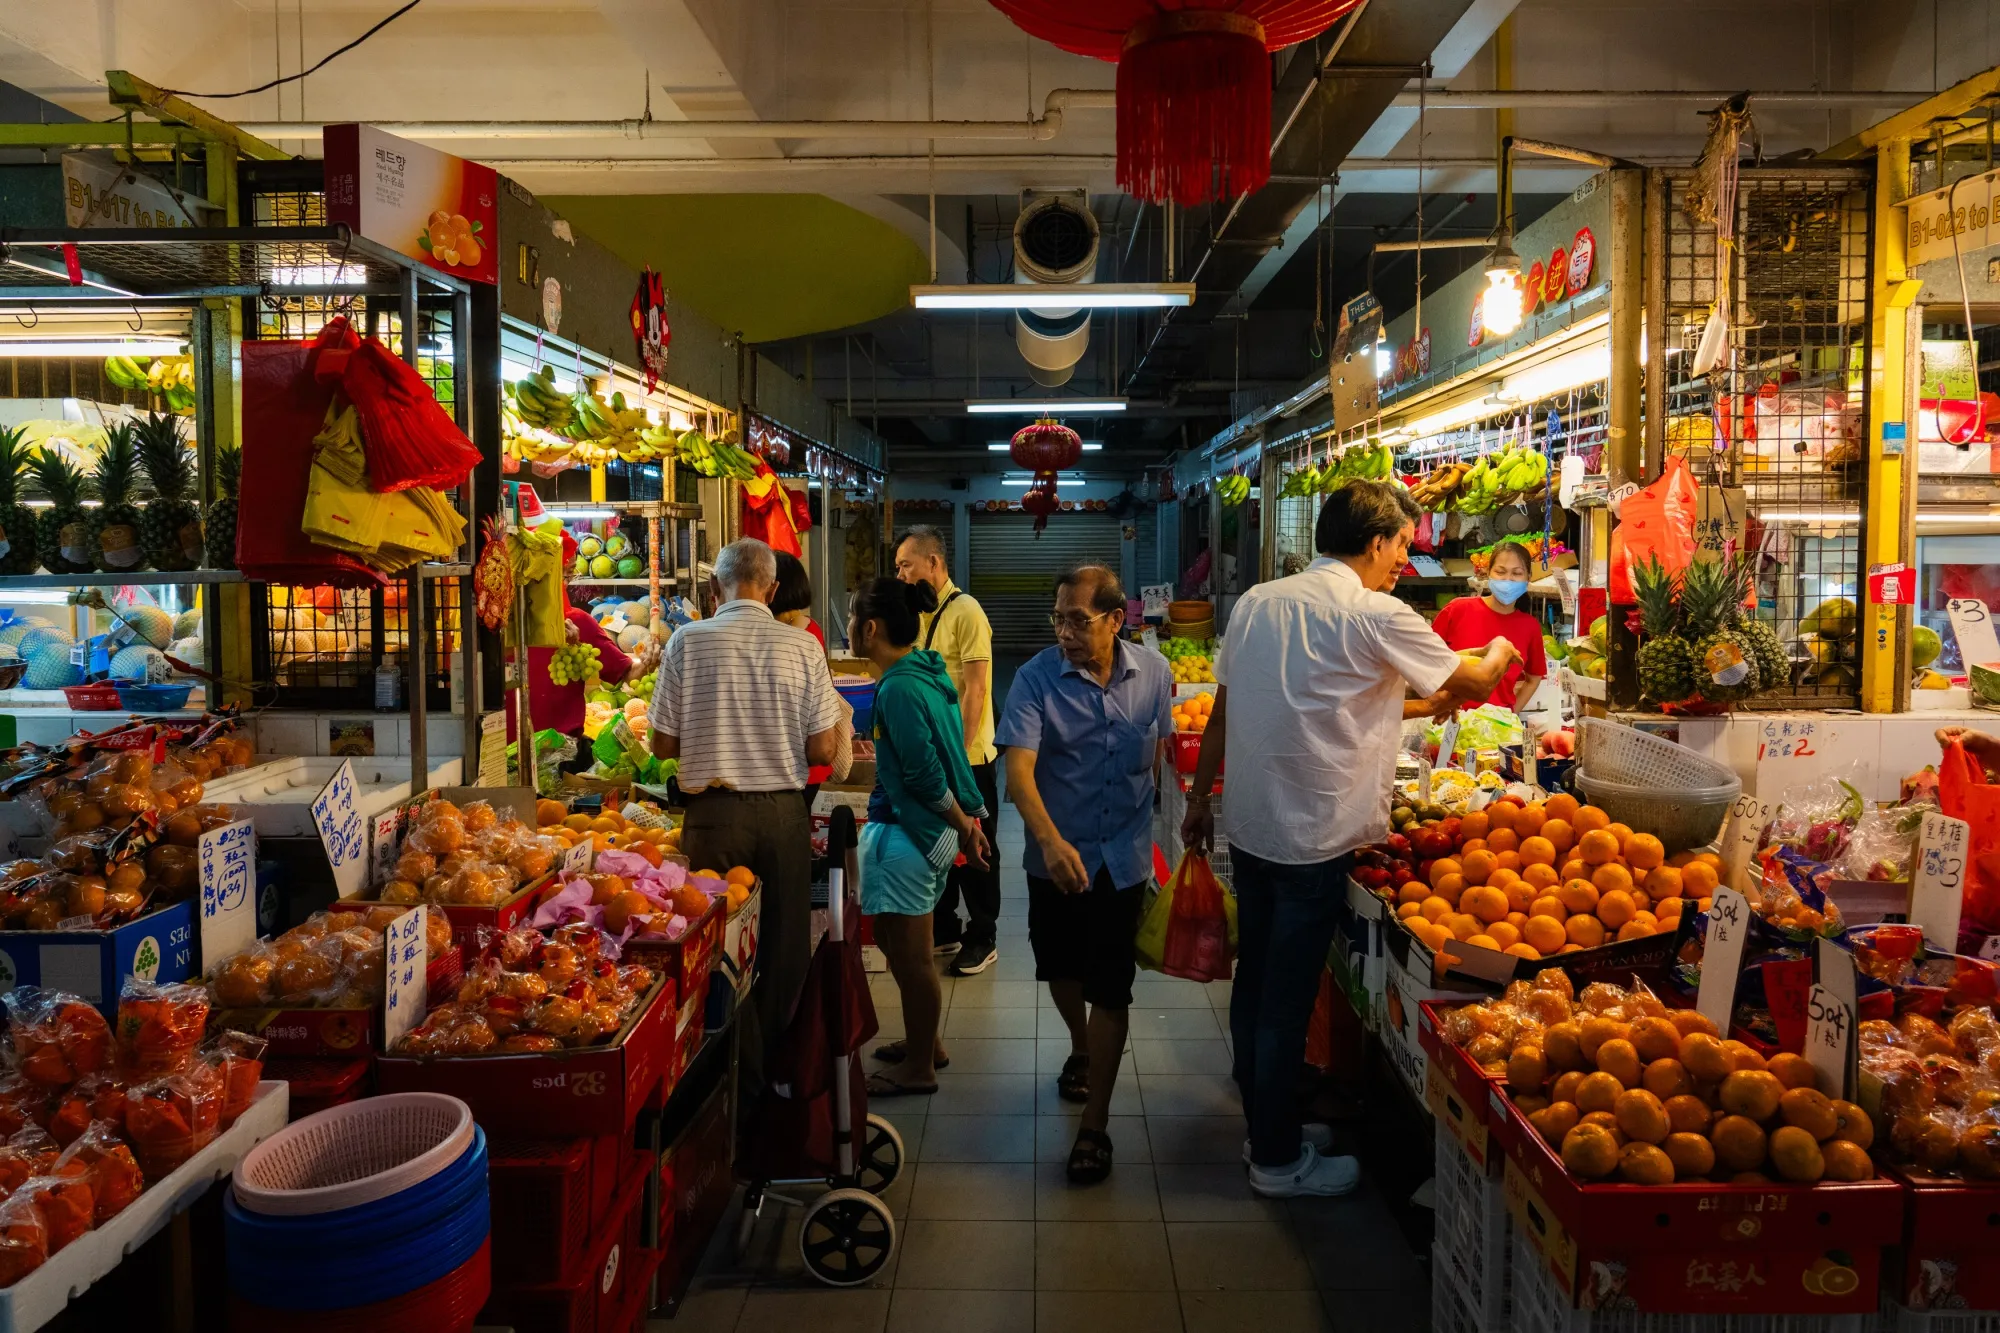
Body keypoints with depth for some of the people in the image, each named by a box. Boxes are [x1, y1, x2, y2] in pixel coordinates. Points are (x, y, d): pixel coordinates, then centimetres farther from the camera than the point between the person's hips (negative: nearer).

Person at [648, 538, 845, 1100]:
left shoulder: (688, 641, -5)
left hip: (713, 813, -1)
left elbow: (663, 744, -1)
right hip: (784, 812, 1)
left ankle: (743, 1077, 18)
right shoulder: (802, 647, -4)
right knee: (784, 948, 14)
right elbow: (823, 749, -3)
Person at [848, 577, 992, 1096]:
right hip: (930, 831, 10)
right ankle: (926, 1041, 37)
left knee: (909, 954, 4)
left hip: (907, 833, -10)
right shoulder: (928, 672, 9)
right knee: (909, 948, 22)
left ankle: (919, 1068, 18)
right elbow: (944, 754, 13)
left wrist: (961, 823, -11)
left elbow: (924, 772, -21)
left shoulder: (898, 688, -21)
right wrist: (969, 816, 16)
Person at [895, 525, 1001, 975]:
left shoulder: (964, 612, -15)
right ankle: (945, 930, 29)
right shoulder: (920, 613, 10)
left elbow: (975, 690, -19)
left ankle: (983, 940, 16)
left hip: (967, 757, -8)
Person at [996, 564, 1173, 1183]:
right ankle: (1081, 1050, 50)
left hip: (1123, 855, 0)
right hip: (1056, 852, 1)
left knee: (1110, 988, 0)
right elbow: (1019, 769, -25)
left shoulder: (1153, 673, -7)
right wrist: (1051, 841, -40)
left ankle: (1094, 1125, 12)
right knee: (1061, 968, 19)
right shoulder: (1037, 678, -15)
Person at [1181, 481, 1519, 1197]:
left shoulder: (1257, 602, 5)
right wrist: (1500, 650, 21)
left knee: (1254, 981, 17)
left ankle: (1264, 1124, 34)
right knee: (1288, 998, 4)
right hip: (1311, 838, -7)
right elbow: (1473, 683, -2)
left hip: (1247, 824, 7)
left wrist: (1199, 797, 19)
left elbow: (1222, 712, 10)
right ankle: (1278, 1160, 19)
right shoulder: (1374, 615, -14)